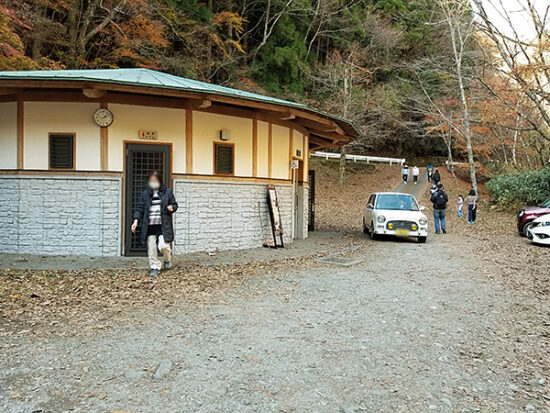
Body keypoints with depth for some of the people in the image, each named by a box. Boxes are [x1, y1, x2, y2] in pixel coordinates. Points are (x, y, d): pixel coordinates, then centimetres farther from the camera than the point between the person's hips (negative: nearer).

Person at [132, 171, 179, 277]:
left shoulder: (167, 192, 3)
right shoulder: (146, 193, 8)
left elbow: (174, 204, 10)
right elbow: (140, 208, 9)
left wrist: (172, 207, -14)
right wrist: (136, 221, -3)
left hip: (163, 225, -2)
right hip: (150, 226, 3)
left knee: (163, 246, -12)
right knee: (151, 248, 3)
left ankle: (168, 259, 21)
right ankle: (155, 268, 18)